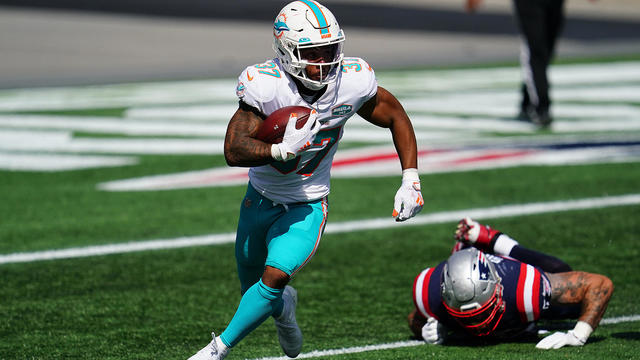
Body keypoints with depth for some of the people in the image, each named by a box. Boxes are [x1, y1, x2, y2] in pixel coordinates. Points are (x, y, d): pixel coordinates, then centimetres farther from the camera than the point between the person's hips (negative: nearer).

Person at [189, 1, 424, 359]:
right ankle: (283, 306, 56)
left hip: (307, 207, -1)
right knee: (251, 283, 20)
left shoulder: (352, 82, -20)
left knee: (276, 275, -23)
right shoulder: (265, 86, -27)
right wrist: (281, 151, -50)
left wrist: (411, 181, -8)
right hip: (261, 198, 1)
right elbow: (234, 150, -33)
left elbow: (397, 118, -2)